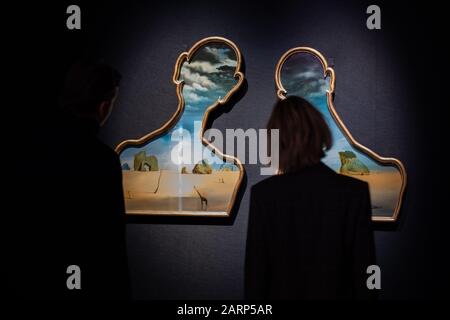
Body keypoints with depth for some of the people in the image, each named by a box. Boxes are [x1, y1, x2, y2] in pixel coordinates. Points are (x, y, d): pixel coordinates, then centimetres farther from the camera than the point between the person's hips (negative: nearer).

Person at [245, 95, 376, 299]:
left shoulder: (263, 194, -9)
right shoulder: (355, 191, -11)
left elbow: (255, 269, -6)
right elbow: (363, 268, -9)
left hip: (281, 293, 1)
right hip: (336, 293, -1)